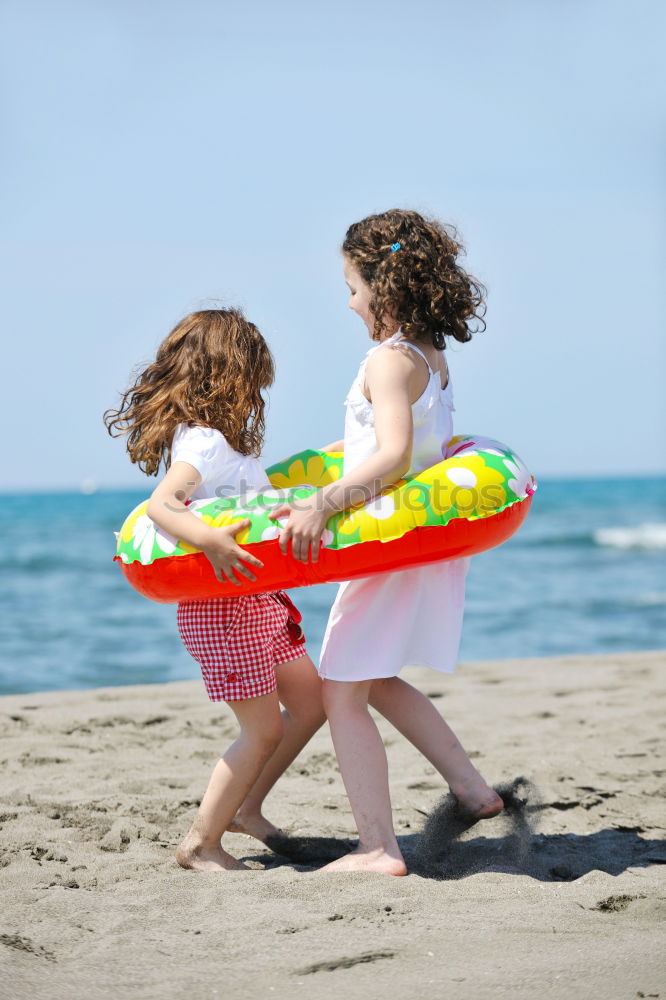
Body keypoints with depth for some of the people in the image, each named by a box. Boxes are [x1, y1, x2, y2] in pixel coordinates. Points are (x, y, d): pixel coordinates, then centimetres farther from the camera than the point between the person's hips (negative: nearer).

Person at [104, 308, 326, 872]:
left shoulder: (227, 441, 11)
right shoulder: (202, 444, -20)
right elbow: (161, 504, -34)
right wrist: (207, 539, -50)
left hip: (260, 602, 10)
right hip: (223, 608, -10)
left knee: (312, 701, 14)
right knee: (263, 729, -5)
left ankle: (245, 808, 24)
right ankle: (201, 843, 6)